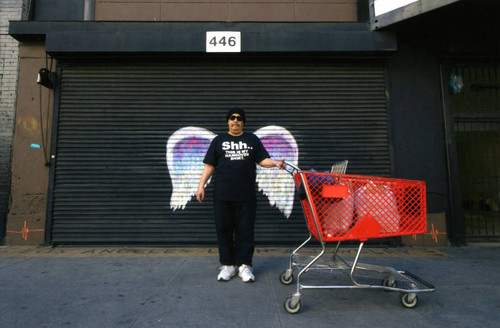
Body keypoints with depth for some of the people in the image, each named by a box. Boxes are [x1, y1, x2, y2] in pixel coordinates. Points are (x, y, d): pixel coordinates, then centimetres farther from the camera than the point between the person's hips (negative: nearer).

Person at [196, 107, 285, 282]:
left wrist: (276, 163, -11)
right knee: (224, 230, 4)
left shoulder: (252, 140, 14)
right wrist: (201, 186, 2)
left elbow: (263, 160, 8)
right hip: (222, 196, 1)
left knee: (245, 230, 2)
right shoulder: (219, 140, 13)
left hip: (246, 196, 0)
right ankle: (228, 265, 17)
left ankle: (244, 265, 14)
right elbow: (209, 165, 10)